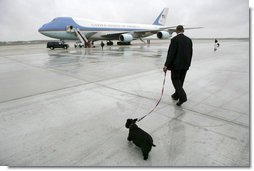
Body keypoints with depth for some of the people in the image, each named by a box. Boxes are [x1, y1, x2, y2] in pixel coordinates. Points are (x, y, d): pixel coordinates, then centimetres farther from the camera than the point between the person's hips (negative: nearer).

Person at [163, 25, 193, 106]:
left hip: (176, 64, -6)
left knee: (175, 79, 3)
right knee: (180, 80, 16)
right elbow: (190, 54, 10)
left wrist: (166, 65, -16)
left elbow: (171, 53, -18)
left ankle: (182, 96, -12)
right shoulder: (189, 40, 7)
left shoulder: (174, 39, -12)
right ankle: (176, 95, 30)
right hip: (185, 65, 6)